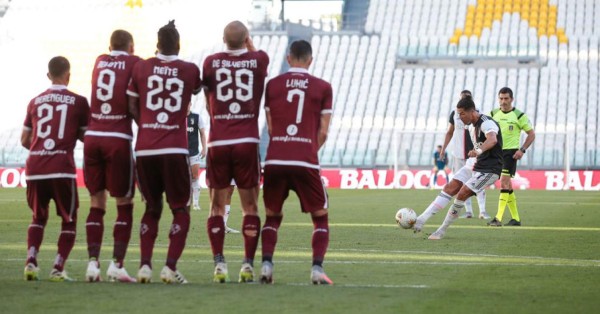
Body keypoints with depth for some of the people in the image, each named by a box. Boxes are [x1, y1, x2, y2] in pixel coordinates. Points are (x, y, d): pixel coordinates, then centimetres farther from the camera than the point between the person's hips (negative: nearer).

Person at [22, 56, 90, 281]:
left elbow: (24, 140, 18)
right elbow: (86, 137, 7)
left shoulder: (35, 102, 12)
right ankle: (58, 268, 1)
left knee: (38, 217, 21)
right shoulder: (78, 102, 3)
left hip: (34, 168, 3)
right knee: (69, 220, 12)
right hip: (62, 168, -3)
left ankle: (31, 261, 2)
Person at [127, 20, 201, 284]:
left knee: (152, 208, 16)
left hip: (145, 150, 2)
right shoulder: (190, 71, 3)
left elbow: (133, 108, 10)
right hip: (175, 150, -2)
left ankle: (145, 265, 5)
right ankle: (170, 266, -4)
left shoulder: (141, 67, 5)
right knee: (181, 210, 9)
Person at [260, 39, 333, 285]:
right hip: (306, 162, -2)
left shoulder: (272, 85, 10)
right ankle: (317, 268, -4)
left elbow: (270, 128, 13)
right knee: (321, 218, 12)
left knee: (272, 216, 18)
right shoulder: (322, 88, 6)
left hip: (275, 161, 2)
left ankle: (266, 264, 1)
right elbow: (323, 132, 4)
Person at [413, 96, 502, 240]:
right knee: (450, 188, -5)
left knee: (461, 195, -16)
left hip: (489, 170, -9)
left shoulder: (486, 123, -22)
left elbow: (492, 140, -44)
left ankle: (442, 230, -3)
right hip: (475, 164, 9)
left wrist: (479, 151, -60)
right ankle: (421, 220, -10)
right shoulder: (472, 125, 9)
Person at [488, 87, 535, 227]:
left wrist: (522, 150, -9)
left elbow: (531, 134, 2)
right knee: (507, 185, 9)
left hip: (510, 152, -5)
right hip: (496, 152, 5)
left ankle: (498, 218, -22)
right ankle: (515, 218, 17)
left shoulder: (519, 115, -4)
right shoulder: (493, 114, 8)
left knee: (504, 182, -17)